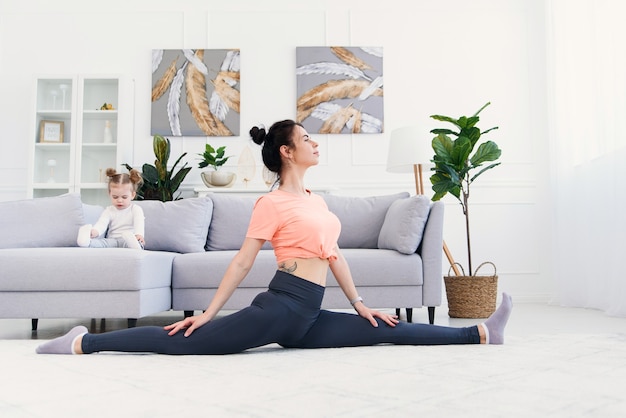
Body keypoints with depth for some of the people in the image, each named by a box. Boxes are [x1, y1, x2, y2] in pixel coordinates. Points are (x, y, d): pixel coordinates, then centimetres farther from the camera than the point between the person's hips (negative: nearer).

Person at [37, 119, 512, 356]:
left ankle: (480, 333, 14)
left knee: (388, 330, 9)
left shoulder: (316, 200, 18)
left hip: (307, 317, 7)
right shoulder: (272, 203, -6)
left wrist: (359, 303, 19)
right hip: (280, 306, -7)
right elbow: (242, 262, -6)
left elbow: (334, 253, 21)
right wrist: (209, 312, -6)